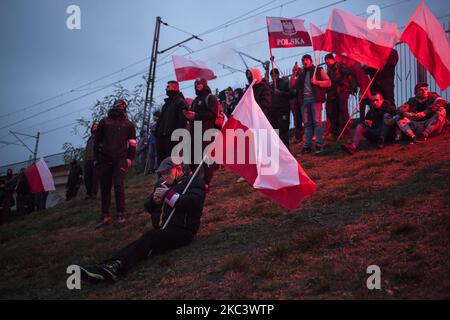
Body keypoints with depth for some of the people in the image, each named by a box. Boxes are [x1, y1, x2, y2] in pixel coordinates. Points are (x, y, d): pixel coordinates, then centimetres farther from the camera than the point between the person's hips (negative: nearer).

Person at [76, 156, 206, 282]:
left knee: (150, 237, -32)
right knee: (139, 244, -22)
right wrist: (154, 200, 2)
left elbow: (193, 204, -17)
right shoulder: (161, 184, 25)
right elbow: (148, 207, 26)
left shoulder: (194, 182, 3)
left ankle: (119, 266, -50)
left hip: (182, 231, -6)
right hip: (161, 230, 6)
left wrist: (168, 194, -14)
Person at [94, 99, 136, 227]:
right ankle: (105, 215, 14)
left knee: (118, 184, -14)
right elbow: (97, 140, 12)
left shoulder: (128, 124, 11)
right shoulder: (104, 122, 11)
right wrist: (97, 158, 7)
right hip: (104, 159, 2)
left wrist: (130, 158, -1)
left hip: (120, 160, -2)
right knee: (104, 187, 5)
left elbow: (132, 143, 11)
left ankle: (121, 213, -7)